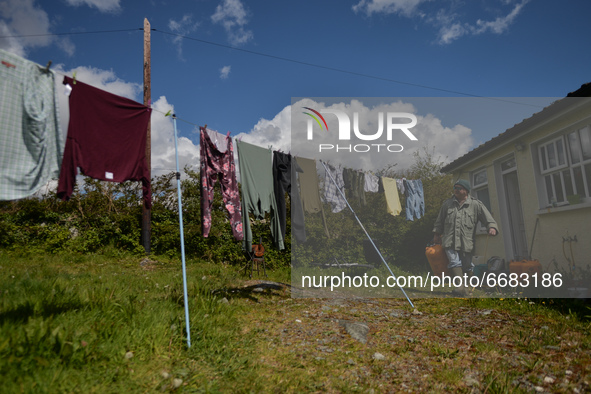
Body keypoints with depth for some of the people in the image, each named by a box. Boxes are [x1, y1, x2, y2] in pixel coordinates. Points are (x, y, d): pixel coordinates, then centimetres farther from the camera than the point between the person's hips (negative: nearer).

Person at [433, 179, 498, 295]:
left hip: (466, 242, 0)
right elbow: (440, 220, 22)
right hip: (450, 241, 1)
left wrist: (492, 227, -18)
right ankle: (461, 287, -23)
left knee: (466, 265, 5)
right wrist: (436, 233, 22)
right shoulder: (447, 203, 13)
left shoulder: (476, 204, 5)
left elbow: (488, 218, 1)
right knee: (454, 263, -17)